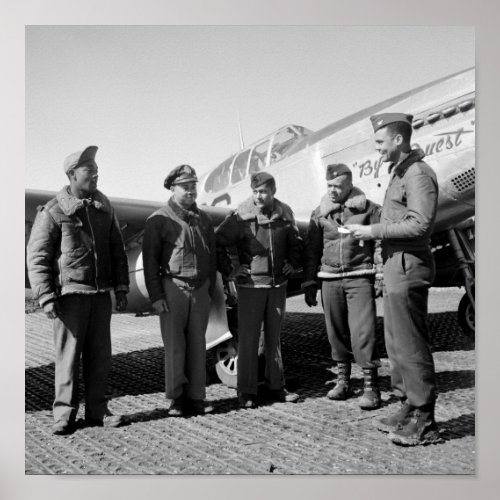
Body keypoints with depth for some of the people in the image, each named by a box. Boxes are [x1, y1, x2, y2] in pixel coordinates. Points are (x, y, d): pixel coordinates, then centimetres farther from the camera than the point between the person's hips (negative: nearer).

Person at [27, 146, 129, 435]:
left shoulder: (104, 208, 10)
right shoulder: (53, 212, -5)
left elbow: (118, 251, 14)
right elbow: (37, 257, -5)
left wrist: (121, 289, 9)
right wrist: (47, 298, -11)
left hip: (101, 294, 5)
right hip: (70, 294, -4)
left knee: (100, 356, 8)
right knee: (69, 356, 1)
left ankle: (97, 411, 20)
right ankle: (65, 415, 15)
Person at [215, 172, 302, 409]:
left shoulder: (284, 213, 4)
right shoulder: (240, 216, -10)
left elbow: (295, 241, 19)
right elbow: (218, 242, -6)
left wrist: (293, 263, 7)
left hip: (278, 284, 4)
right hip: (250, 285, -4)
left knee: (274, 336, 13)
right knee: (248, 339, 0)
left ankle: (276, 387, 25)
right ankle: (246, 392, 10)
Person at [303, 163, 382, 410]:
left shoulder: (368, 208, 2)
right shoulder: (320, 212, 10)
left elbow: (380, 242, 2)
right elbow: (312, 250, 13)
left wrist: (382, 275, -6)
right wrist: (309, 283, 11)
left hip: (359, 276, -3)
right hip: (329, 278, 4)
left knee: (363, 331, -9)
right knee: (336, 333, 10)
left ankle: (371, 386, 2)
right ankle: (343, 381, 24)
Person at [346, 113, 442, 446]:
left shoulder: (418, 173, -11)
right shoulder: (400, 173, 19)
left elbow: (420, 224, -21)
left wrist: (373, 231, -17)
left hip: (409, 268, -10)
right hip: (396, 267, 10)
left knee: (411, 345, -4)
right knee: (397, 343, 15)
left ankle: (424, 422, 7)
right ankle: (409, 409, 27)